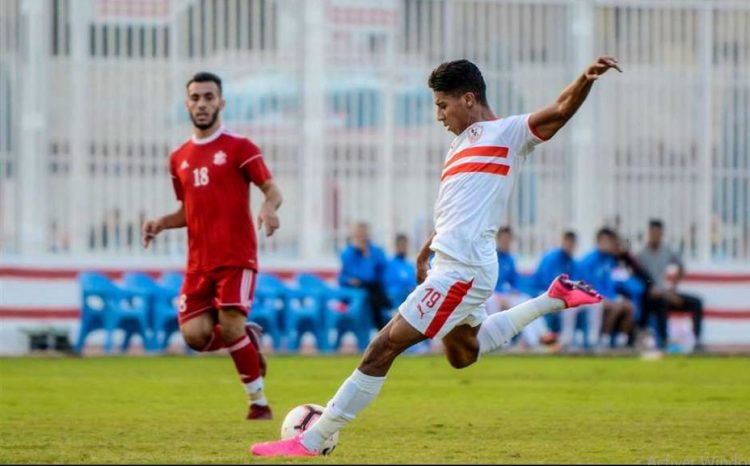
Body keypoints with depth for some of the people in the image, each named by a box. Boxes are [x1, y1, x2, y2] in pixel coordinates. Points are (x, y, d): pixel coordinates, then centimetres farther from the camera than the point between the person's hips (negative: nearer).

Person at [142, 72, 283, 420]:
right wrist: (161, 223, 4)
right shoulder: (179, 158, 15)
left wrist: (270, 207, -29)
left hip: (236, 258, -5)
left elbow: (271, 189, -6)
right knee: (195, 335, -11)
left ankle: (259, 402, -1)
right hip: (199, 263, 5)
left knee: (230, 328, -18)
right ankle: (248, 339, 20)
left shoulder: (239, 148, -1)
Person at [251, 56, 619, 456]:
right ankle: (553, 300, 30)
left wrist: (586, 79, -34)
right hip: (452, 265, 10)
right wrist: (425, 253, 26)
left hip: (462, 270, -10)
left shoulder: (508, 133, -4)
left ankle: (312, 441, -10)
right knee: (464, 354, 31)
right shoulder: (460, 145, 20)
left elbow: (561, 110, -17)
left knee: (384, 347, -11)